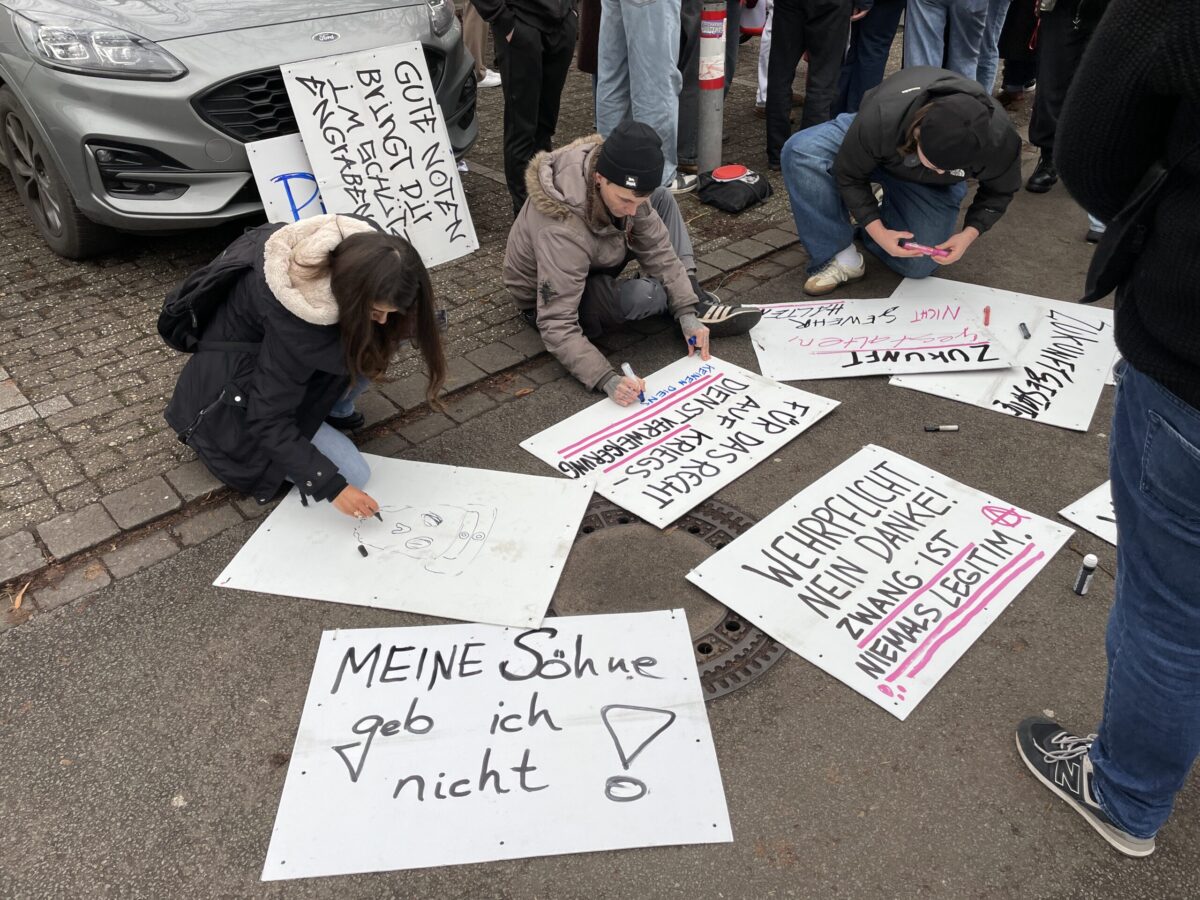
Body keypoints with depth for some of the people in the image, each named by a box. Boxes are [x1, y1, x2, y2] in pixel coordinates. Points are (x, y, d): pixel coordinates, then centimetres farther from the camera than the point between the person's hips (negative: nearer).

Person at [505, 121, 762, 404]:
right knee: (644, 295, -34)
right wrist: (608, 380, -47)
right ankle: (697, 305, 1)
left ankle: (695, 301, -4)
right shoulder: (561, 231, -41)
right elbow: (556, 325, -39)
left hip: (591, 262, 7)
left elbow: (656, 246, -12)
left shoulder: (622, 185, -21)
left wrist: (686, 312, -20)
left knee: (663, 198, -1)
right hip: (550, 298, -7)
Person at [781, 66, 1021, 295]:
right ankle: (841, 258, -21)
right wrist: (878, 231, -33)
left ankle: (890, 206, 18)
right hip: (877, 155, -1)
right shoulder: (878, 120, -42)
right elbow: (849, 175, -24)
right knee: (801, 151, -32)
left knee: (918, 264, -13)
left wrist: (970, 233, -29)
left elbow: (999, 191, -12)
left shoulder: (999, 139, -35)